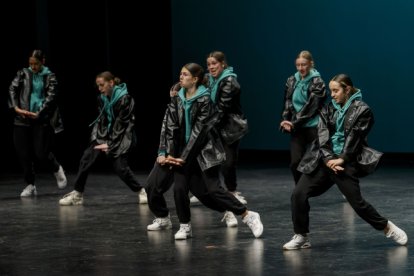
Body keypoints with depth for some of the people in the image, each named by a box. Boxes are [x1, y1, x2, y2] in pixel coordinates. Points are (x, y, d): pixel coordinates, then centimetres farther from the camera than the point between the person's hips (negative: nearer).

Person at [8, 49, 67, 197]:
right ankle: (30, 185, 15)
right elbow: (12, 89, 0)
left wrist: (38, 113, -17)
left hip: (42, 120, -2)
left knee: (41, 153, -5)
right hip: (23, 119, 2)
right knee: (24, 153, 1)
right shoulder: (23, 74, 7)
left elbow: (51, 97, -6)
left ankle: (57, 169, 26)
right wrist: (16, 108, -15)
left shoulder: (49, 77, 1)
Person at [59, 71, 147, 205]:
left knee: (120, 167, -14)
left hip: (121, 136, -6)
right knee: (86, 159, -8)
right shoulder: (102, 98, 4)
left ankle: (141, 191, 6)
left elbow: (121, 124, -15)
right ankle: (77, 194, -2)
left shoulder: (124, 99, -16)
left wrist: (110, 144, -15)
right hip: (106, 134, 6)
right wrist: (101, 140, -8)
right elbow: (102, 120, 4)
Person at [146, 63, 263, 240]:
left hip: (204, 151, -5)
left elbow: (199, 130, -15)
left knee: (213, 189, -11)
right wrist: (170, 153, -10)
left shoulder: (204, 100, -12)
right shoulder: (178, 100, 5)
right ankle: (185, 227, 8)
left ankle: (248, 216, -3)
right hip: (184, 152, 5)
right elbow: (171, 127, 1)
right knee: (179, 187, -6)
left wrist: (184, 157, -16)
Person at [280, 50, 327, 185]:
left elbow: (311, 107, -15)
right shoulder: (292, 81, 6)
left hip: (313, 127, -4)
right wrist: (285, 120, -10)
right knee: (295, 162, -1)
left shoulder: (317, 82, -8)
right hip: (296, 128, 4)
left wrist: (294, 123, -18)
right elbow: (287, 103, 7)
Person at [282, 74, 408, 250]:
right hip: (324, 160, 5)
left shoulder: (362, 110, -1)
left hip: (346, 163, -5)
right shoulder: (328, 110, 13)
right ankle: (301, 237, 3)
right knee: (299, 194, -8)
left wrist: (341, 159, -18)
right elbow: (322, 135, 1)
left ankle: (388, 228, 14)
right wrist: (328, 159, -14)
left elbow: (354, 137, -10)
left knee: (356, 201, -8)